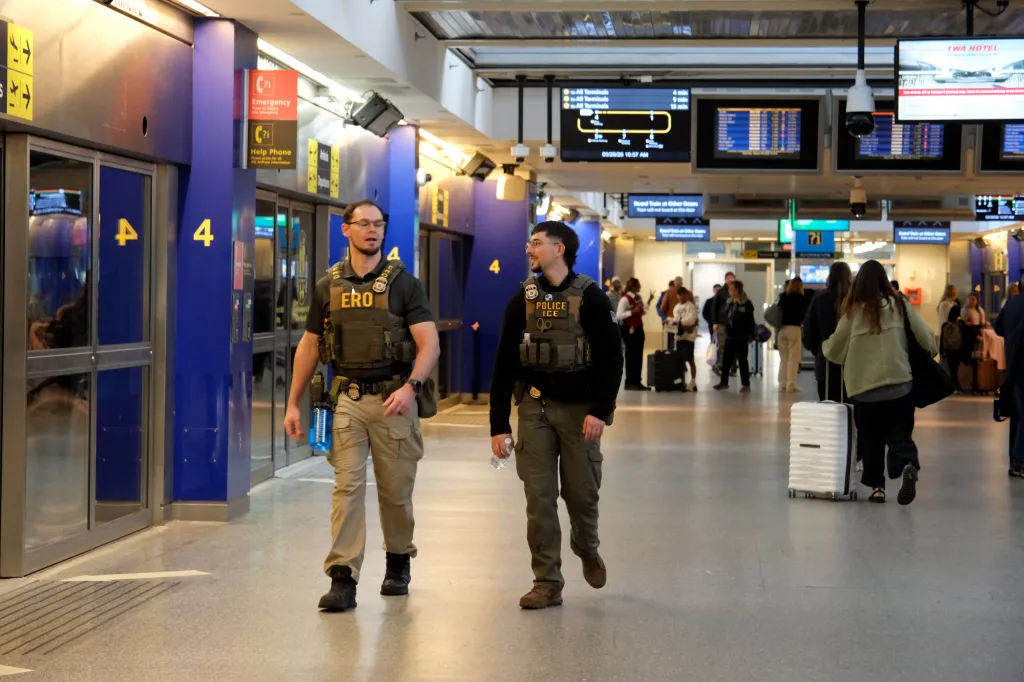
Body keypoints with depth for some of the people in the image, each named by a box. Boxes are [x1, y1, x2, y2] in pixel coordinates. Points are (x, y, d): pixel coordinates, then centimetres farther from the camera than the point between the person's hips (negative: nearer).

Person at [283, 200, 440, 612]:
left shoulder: (403, 283, 0)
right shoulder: (328, 287, 8)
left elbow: (429, 343, -7)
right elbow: (309, 346, 13)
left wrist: (411, 386, -23)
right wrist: (293, 404, 9)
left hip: (393, 399, -1)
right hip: (348, 399, 1)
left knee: (396, 490, 8)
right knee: (347, 487, -7)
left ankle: (398, 562, 31)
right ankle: (342, 579, -9)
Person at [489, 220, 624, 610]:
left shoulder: (589, 297, -4)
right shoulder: (523, 300, 6)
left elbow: (611, 358, -8)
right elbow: (504, 365, 6)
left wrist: (600, 410, -20)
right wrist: (499, 425, 1)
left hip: (579, 407, -2)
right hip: (534, 407, 3)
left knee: (581, 491, 3)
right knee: (539, 498, -1)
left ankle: (587, 549, 35)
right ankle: (547, 583, 6)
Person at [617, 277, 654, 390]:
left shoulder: (639, 297, 10)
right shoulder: (625, 299, -15)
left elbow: (643, 312, 17)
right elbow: (619, 315, -21)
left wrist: (649, 301, 10)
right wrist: (632, 312, -25)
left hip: (639, 328, 8)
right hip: (629, 329, -8)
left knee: (639, 356, 9)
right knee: (631, 356, -3)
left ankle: (637, 381, 15)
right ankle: (629, 382, 3)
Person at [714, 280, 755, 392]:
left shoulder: (746, 304, -10)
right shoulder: (729, 302, 10)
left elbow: (750, 321, -10)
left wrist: (750, 335, -13)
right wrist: (721, 324, -1)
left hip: (741, 337, -6)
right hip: (730, 335, 6)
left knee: (742, 360, 2)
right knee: (726, 359, 8)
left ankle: (746, 384, 10)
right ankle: (724, 382, 18)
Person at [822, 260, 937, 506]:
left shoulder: (854, 311, 0)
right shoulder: (900, 305, 0)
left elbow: (835, 350, 8)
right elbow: (926, 338, -2)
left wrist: (824, 346, 31)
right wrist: (931, 352, 20)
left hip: (864, 387, 0)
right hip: (899, 383, 0)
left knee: (870, 439, 13)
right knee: (899, 435, 4)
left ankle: (876, 485, 14)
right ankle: (908, 467, -22)